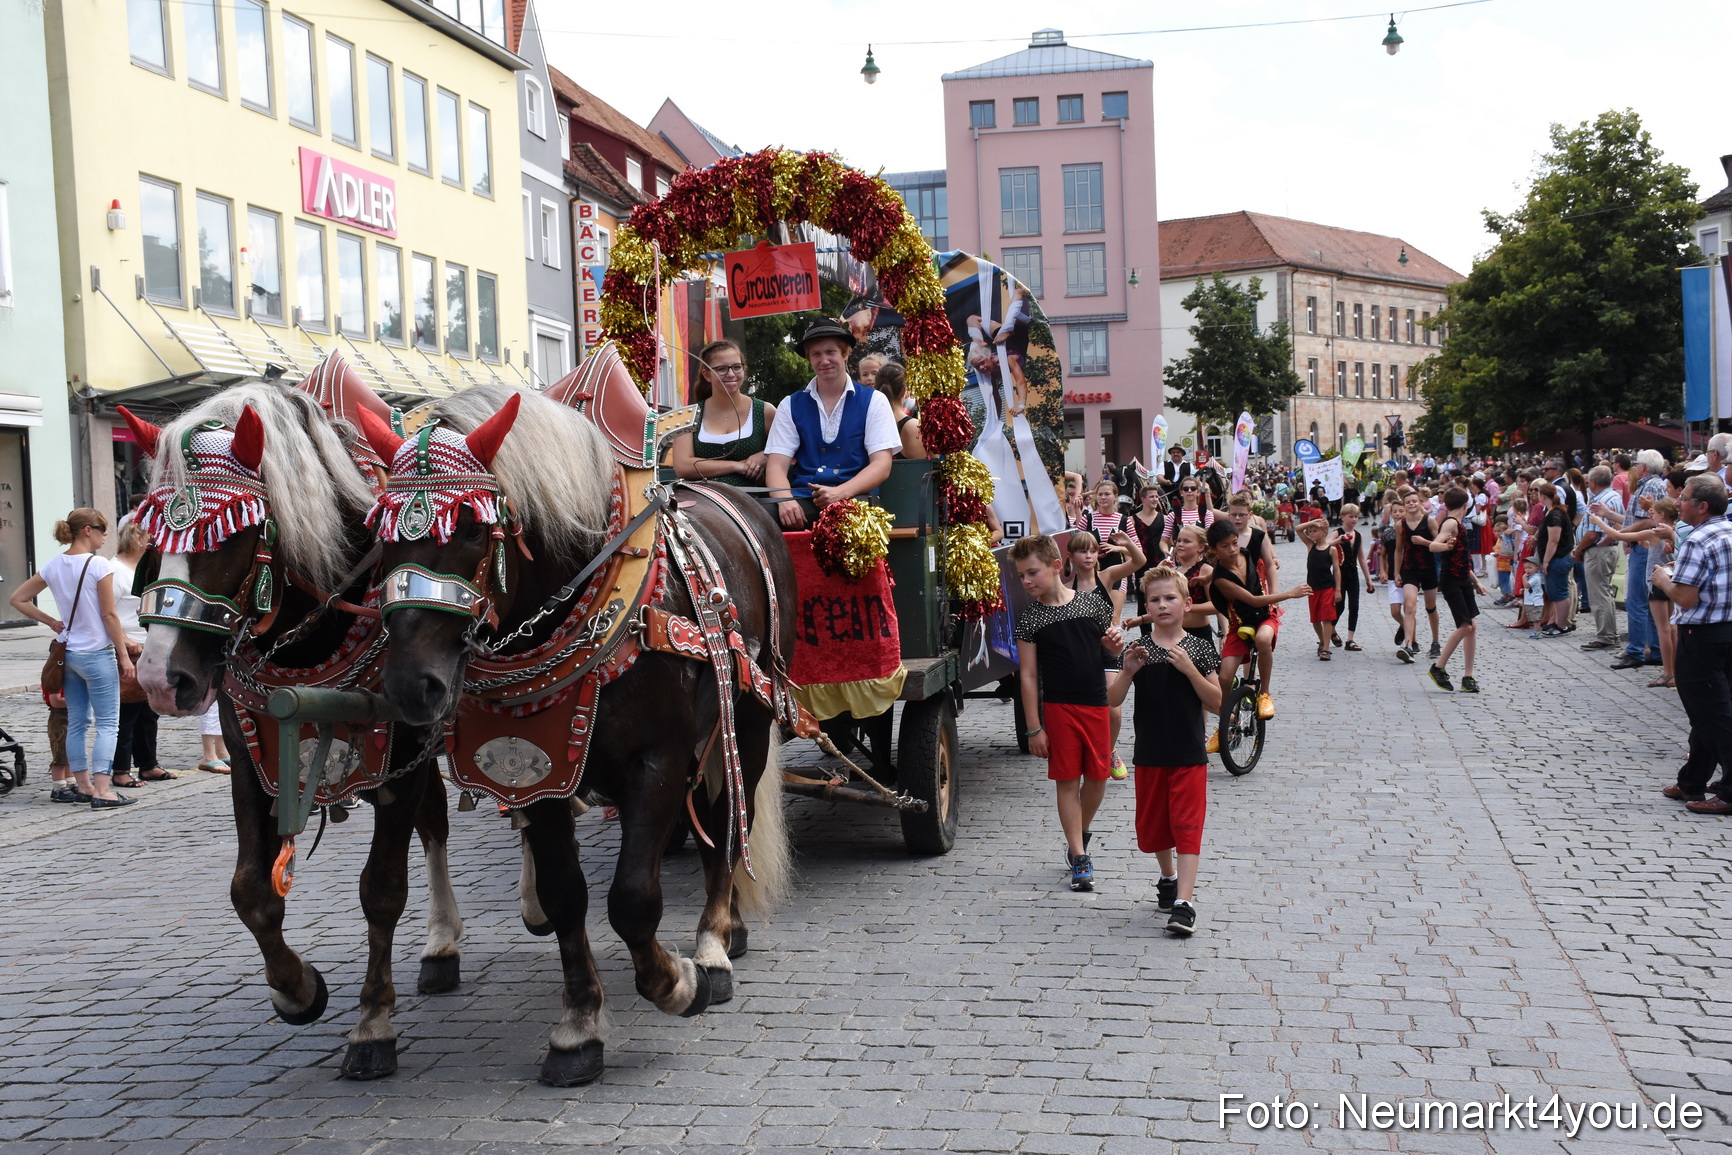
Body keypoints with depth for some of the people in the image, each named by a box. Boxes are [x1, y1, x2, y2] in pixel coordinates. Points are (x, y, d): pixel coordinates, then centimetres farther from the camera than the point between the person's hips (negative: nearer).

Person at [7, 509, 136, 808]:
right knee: (107, 724, -3)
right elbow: (109, 615, -13)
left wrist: (52, 623, 10)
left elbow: (17, 599, 10)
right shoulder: (99, 565, -14)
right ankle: (102, 791, -9)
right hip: (97, 654, -7)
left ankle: (83, 785, 22)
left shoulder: (53, 566, 5)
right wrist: (124, 656, -7)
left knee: (76, 723, 14)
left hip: (69, 653, 7)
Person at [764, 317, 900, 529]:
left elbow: (881, 465, -2)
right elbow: (776, 465, 4)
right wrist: (785, 500, -19)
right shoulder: (791, 406, 14)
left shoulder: (873, 401, 8)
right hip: (803, 502, 2)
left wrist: (841, 492, -20)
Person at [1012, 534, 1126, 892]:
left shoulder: (1093, 606, 1)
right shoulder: (1030, 618, -4)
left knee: (1097, 776, 8)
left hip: (1096, 704, 2)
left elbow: (1111, 651, 15)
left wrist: (1116, 643, -10)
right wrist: (1034, 728, -7)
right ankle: (1079, 859, 7)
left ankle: (1082, 831, 36)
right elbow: (1028, 675, -4)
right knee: (1067, 780, 0)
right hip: (1058, 707, -2)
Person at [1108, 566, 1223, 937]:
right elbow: (1113, 700, -2)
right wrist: (1128, 672, -20)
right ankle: (1168, 879, 39)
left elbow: (1216, 704, -6)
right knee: (1153, 824, 14)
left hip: (1189, 756, -2)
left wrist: (1190, 670, -18)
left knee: (1187, 825, -8)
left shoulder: (1199, 650, -2)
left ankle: (1184, 903, -11)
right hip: (1150, 755, 3)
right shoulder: (1139, 650, 1)